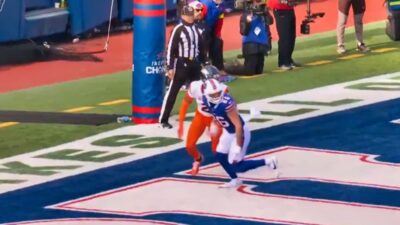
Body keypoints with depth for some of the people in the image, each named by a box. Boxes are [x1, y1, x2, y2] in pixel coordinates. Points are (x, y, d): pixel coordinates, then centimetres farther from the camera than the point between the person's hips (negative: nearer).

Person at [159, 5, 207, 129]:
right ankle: (163, 120, -3)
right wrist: (170, 67, -16)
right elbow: (171, 49, -13)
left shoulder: (197, 29, 11)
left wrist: (204, 63, 18)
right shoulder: (178, 29, -10)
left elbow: (201, 47, 20)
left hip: (194, 63, 7)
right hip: (181, 64, -7)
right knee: (173, 91, -5)